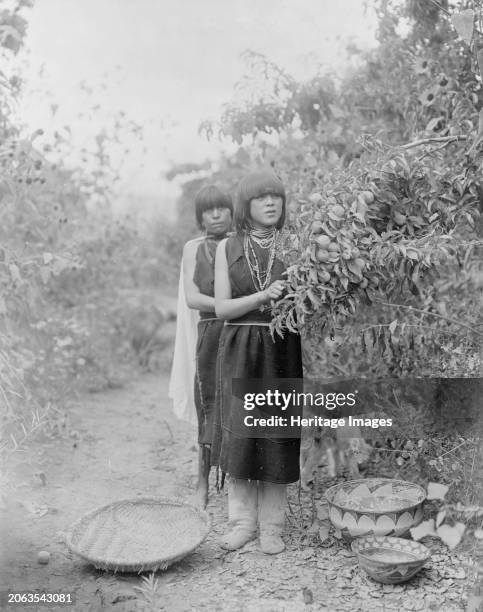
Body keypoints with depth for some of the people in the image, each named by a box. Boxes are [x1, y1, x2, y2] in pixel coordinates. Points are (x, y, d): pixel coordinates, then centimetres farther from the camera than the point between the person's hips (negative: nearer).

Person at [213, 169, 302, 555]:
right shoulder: (227, 248, 5)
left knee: (277, 436, 2)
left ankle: (272, 526, 16)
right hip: (239, 351, 1)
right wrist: (264, 296, -16)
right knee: (238, 434, 3)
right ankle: (242, 522, 18)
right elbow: (222, 307, -3)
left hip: (281, 350, 0)